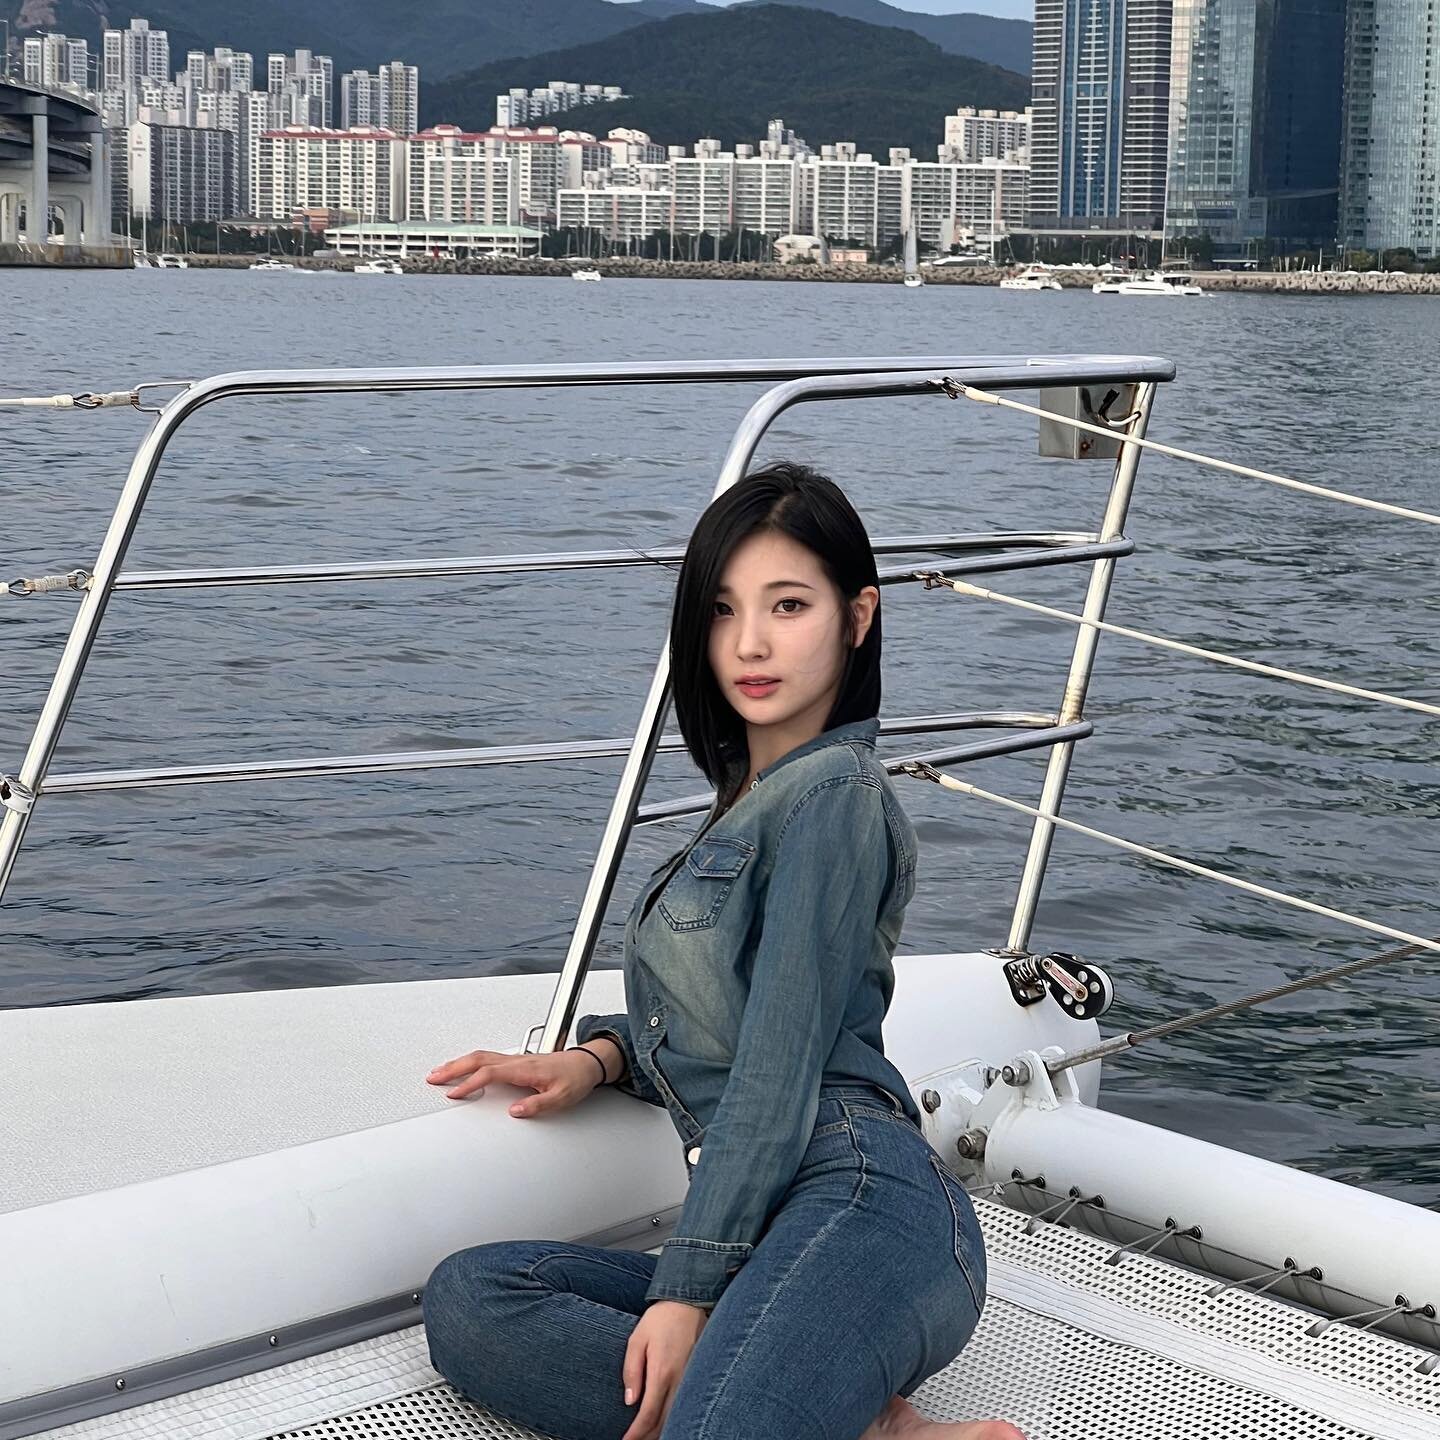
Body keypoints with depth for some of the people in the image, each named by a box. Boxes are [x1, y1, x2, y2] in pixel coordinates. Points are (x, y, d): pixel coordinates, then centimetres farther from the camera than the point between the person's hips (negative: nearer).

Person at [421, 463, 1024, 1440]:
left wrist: (689, 1290, -13)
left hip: (861, 1206, -11)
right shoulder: (752, 803, 26)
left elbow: (779, 1070, -11)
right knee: (466, 1300, -14)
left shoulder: (832, 793, -4)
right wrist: (598, 1055, 10)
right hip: (762, 1239, 11)